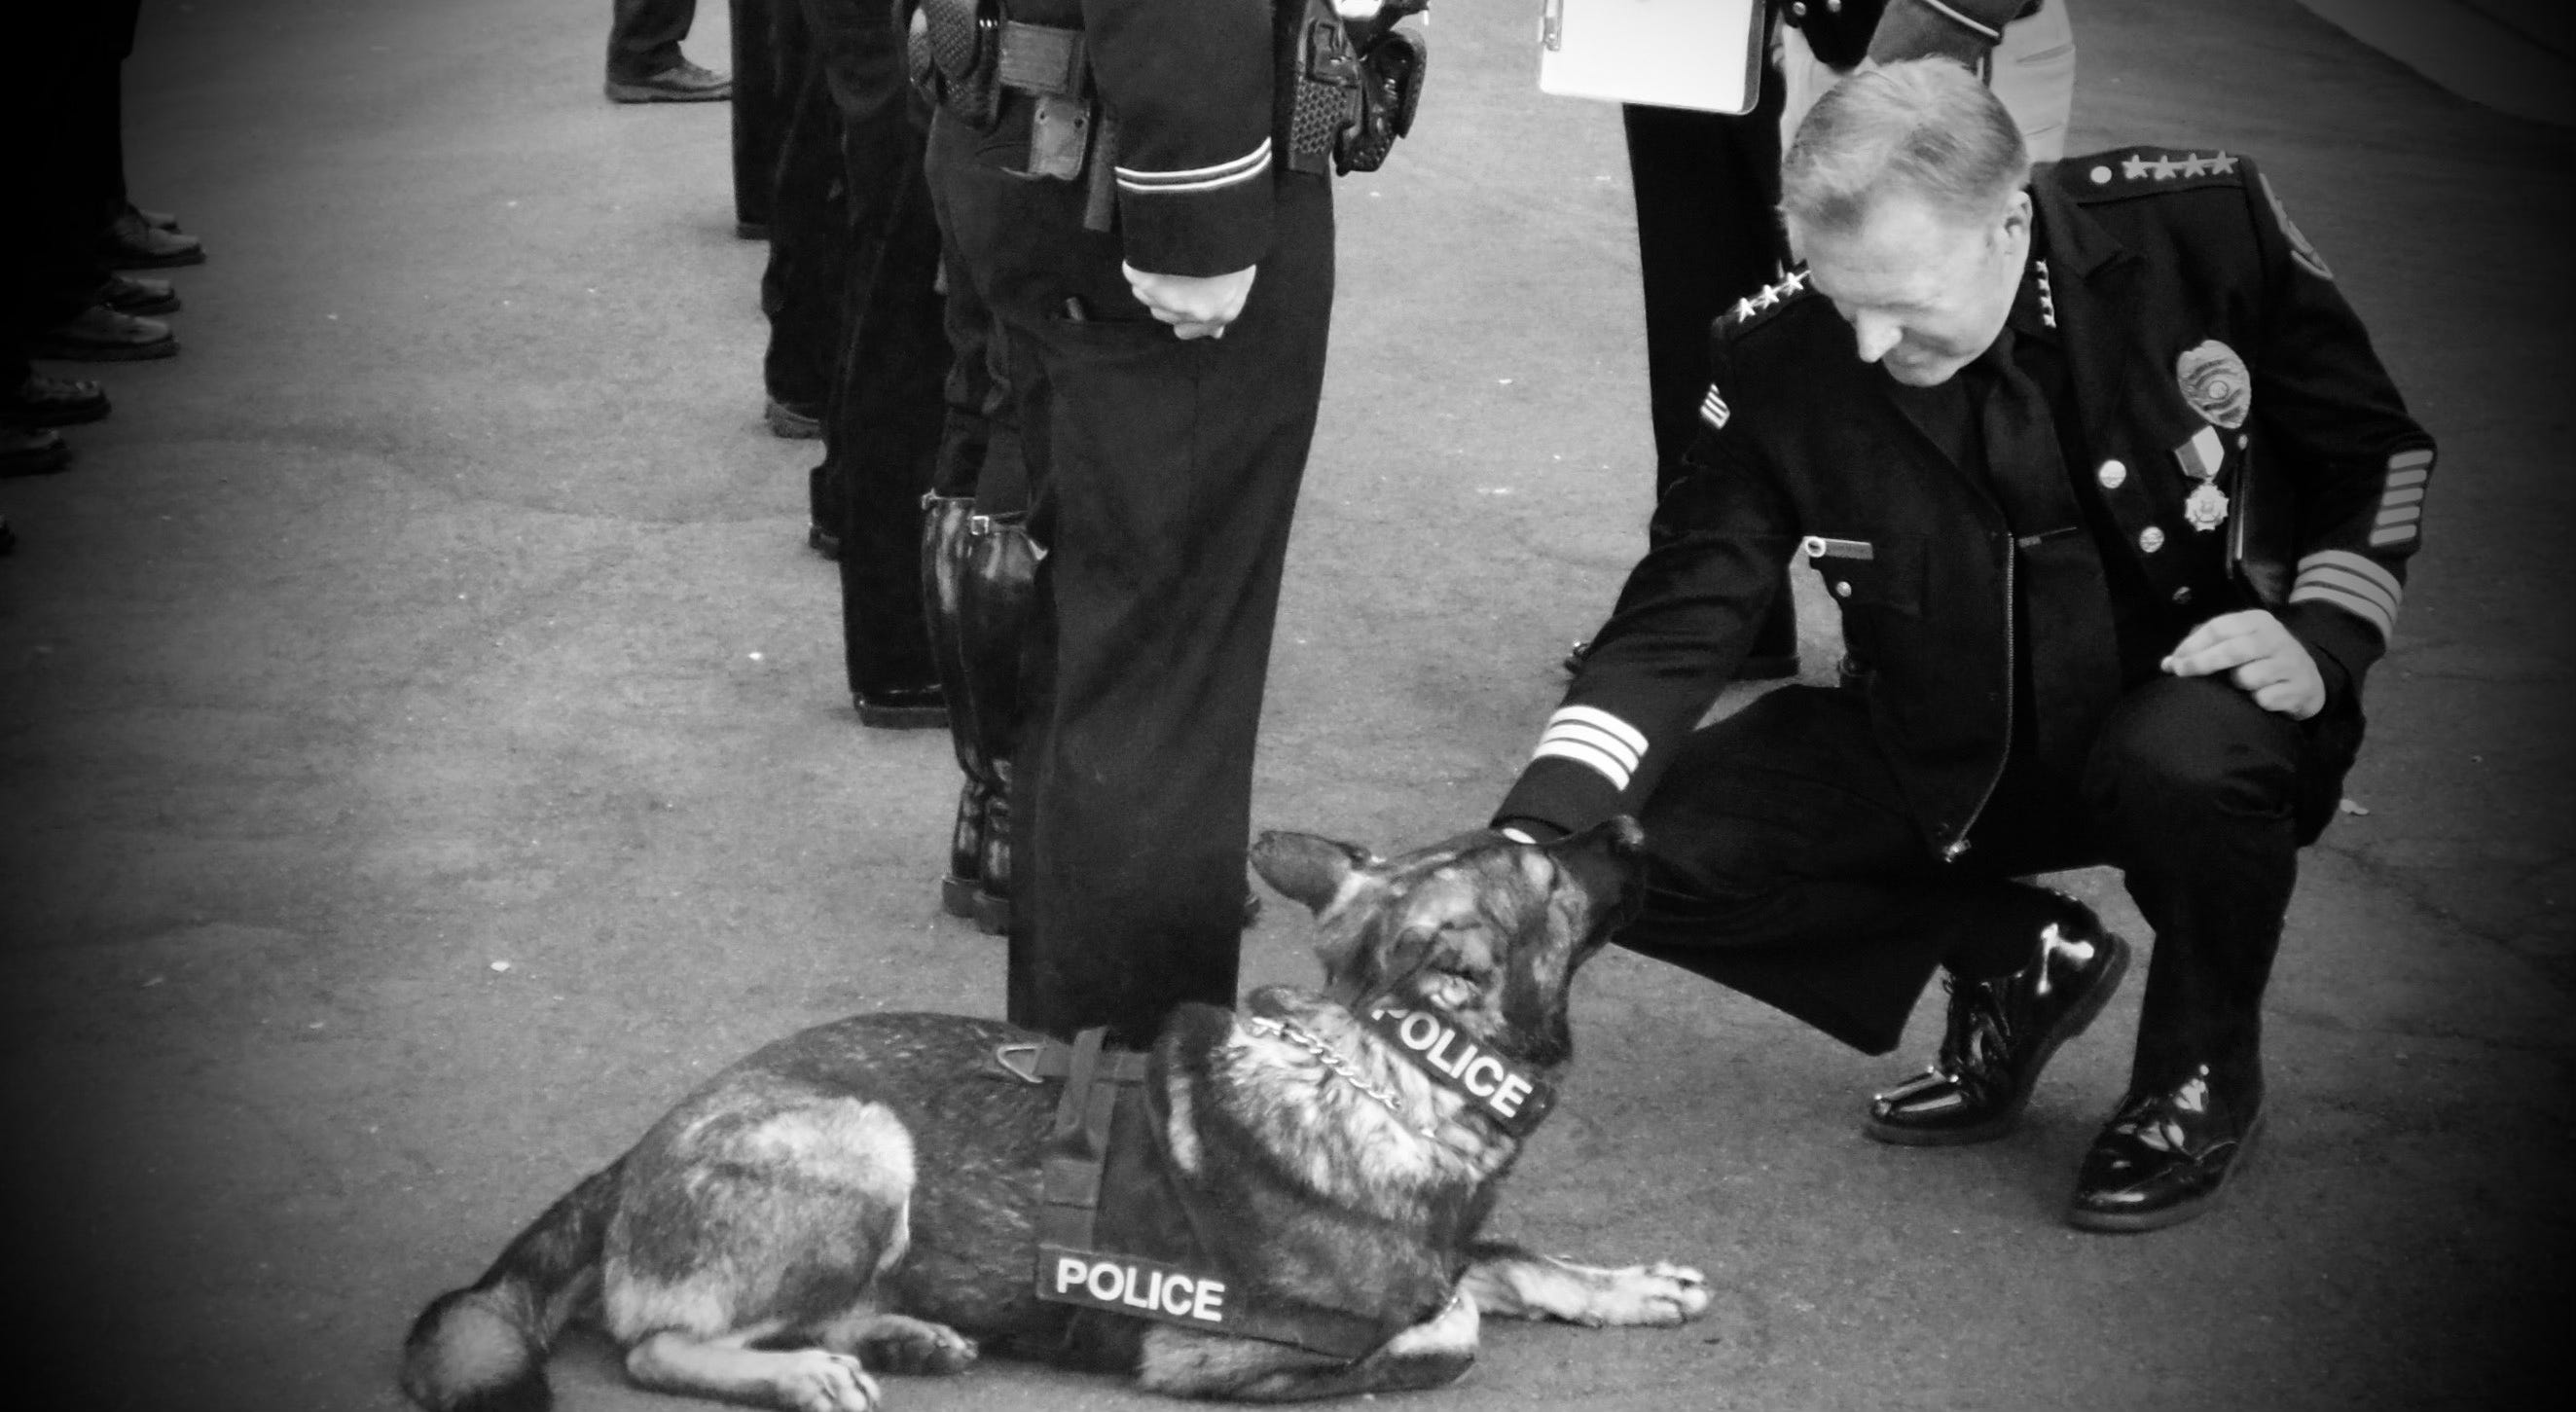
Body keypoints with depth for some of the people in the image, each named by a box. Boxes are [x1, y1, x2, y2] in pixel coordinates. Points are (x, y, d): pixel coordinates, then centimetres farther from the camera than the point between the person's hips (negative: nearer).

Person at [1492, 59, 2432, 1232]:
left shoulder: (2203, 223, -19)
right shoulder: (1781, 359, -17)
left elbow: (2374, 453, -3)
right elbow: (1678, 616, -13)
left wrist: (2320, 639, -19)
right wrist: (1533, 839, -27)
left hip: (2192, 700, -2)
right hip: (1941, 754, 3)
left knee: (2192, 754, -39)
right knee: (1642, 845, -16)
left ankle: (2203, 1071, -4)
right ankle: (2017, 960, 7)